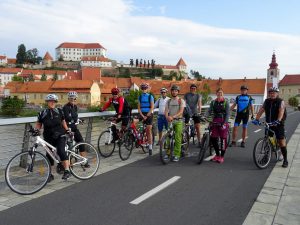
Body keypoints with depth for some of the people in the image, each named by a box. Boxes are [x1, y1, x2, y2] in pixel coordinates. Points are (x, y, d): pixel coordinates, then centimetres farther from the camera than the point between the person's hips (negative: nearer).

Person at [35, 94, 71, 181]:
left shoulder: (59, 111, 2)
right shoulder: (42, 113, 0)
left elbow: (63, 122, 13)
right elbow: (39, 125, 7)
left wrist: (67, 130, 6)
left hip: (60, 136, -1)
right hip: (49, 137, 2)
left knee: (61, 151, -22)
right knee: (49, 155, 7)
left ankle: (67, 170, -18)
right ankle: (50, 174, 22)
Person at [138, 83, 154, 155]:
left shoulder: (150, 96, 0)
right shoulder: (140, 97, 8)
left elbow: (152, 107, -6)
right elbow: (139, 108, 4)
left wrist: (147, 116, -12)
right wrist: (143, 116, -9)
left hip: (149, 114, -3)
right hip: (142, 114, 3)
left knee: (149, 130, -6)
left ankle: (150, 147, -2)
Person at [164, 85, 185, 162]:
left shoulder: (181, 101, 2)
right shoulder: (168, 101, 13)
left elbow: (181, 111, -12)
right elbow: (166, 111, 3)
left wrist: (173, 116, -28)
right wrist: (167, 117, -21)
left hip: (178, 121, -3)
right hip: (170, 121, 3)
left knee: (177, 138, -6)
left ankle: (176, 155, -1)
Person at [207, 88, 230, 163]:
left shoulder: (226, 102, -2)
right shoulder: (213, 102, 9)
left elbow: (227, 113, -6)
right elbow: (209, 111, 3)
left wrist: (224, 123, -17)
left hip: (223, 122, -3)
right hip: (215, 122, 4)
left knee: (223, 139, 0)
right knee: (213, 138, 3)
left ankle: (222, 156, 11)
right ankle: (217, 155, 21)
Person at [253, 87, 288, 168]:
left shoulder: (280, 102, -7)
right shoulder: (266, 101, 6)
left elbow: (281, 111, -23)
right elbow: (261, 110, -3)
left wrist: (278, 120, -40)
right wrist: (256, 119, -18)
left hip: (278, 124, -4)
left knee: (281, 141, -4)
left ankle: (285, 160, 4)